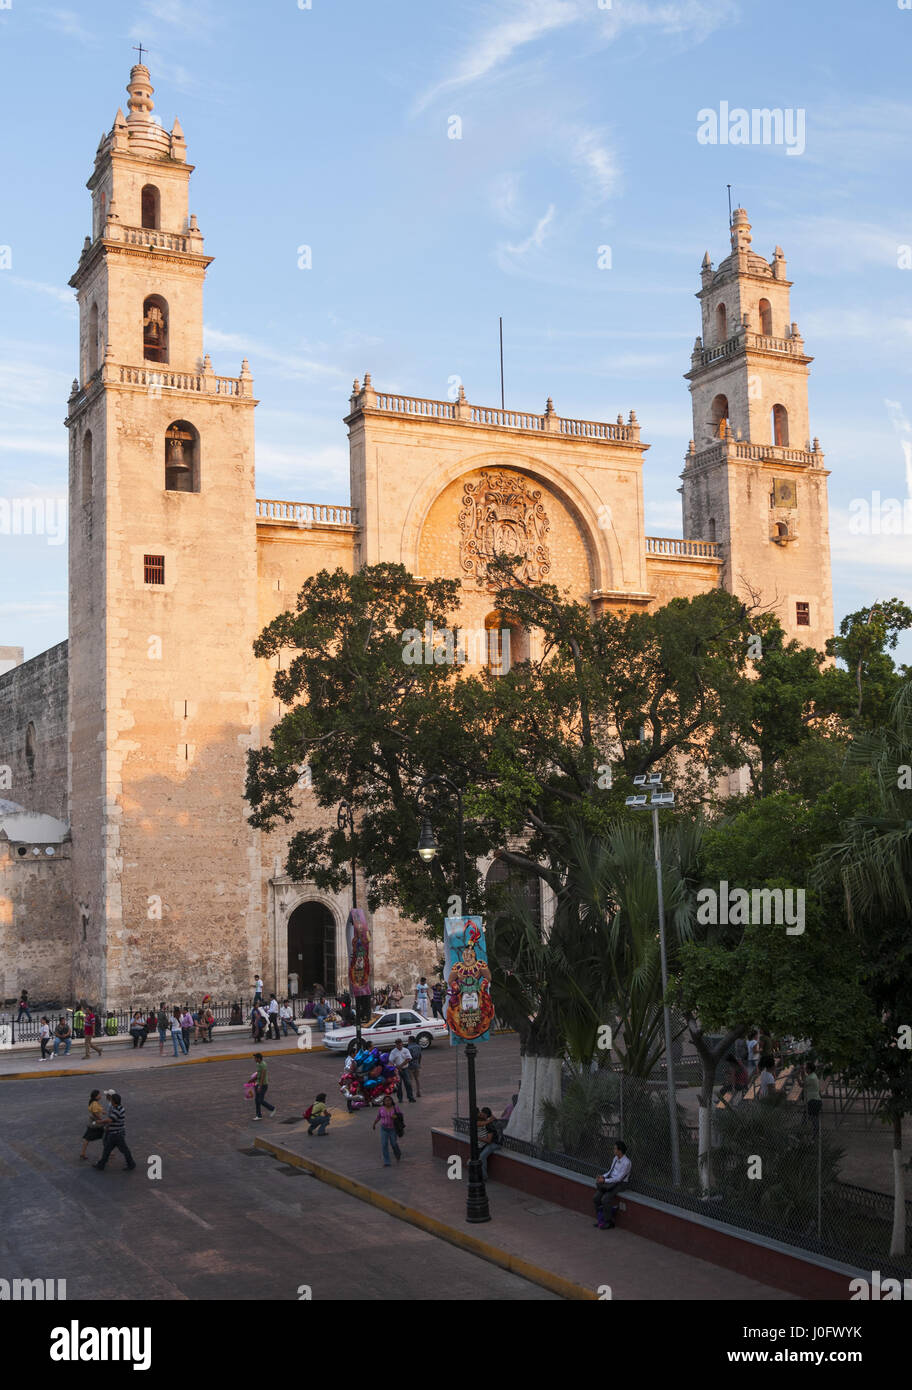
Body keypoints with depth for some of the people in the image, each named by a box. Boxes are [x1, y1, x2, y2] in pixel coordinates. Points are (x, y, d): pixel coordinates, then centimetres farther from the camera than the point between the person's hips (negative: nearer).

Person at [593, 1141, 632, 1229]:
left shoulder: (626, 1163, -20)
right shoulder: (615, 1158, 6)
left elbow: (619, 1178, -22)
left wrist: (605, 1180, -23)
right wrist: (603, 1176, -3)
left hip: (621, 1184, -8)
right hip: (611, 1182, 8)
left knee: (605, 1199, -25)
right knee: (596, 1197, -8)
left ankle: (608, 1222, -10)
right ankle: (599, 1218, 6)